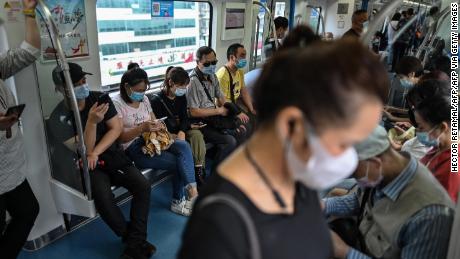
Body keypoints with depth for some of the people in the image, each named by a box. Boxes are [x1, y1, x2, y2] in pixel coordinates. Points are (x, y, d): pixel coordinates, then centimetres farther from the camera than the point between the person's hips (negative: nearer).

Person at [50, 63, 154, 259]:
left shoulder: (99, 98, -3)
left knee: (143, 186, -21)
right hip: (89, 165, -3)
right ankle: (134, 239, -8)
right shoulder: (60, 117, -11)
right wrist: (92, 122, -31)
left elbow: (116, 129, -3)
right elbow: (84, 151, -16)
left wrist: (95, 153, -15)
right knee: (103, 197, -32)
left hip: (113, 155, 3)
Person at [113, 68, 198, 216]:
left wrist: (158, 125, -6)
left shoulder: (144, 99, 13)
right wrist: (142, 128, -29)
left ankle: (192, 192, -23)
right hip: (133, 148, -6)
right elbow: (120, 136, -13)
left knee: (184, 146, -24)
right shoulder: (117, 104, -8)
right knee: (180, 163, -21)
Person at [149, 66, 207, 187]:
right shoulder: (156, 100, -11)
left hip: (180, 130, 5)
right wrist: (188, 126, -16)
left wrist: (182, 131, -22)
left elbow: (184, 117, 3)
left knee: (197, 134, -25)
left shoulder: (181, 97, 7)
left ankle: (200, 171, -25)